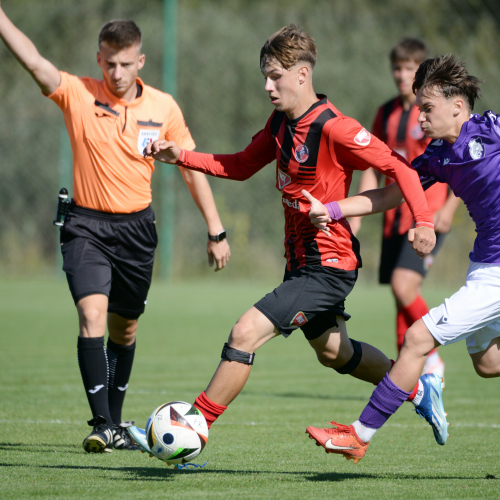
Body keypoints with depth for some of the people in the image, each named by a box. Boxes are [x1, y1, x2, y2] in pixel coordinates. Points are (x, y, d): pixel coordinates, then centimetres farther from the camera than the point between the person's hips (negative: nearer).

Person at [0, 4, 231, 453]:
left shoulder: (163, 108, -1)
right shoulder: (77, 95, -8)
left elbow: (192, 168, 6)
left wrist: (215, 231, 6)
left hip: (136, 228, 3)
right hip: (86, 226, -3)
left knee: (125, 328, 13)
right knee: (93, 315, -20)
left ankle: (115, 423, 29)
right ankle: (101, 425, -20)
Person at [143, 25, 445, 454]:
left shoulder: (334, 128, -21)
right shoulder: (281, 122, 5)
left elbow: (398, 167, -20)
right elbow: (241, 166, 15)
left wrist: (424, 221, -32)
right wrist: (181, 157, 3)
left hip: (328, 266, -10)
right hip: (301, 261, 10)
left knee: (245, 334, -18)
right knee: (333, 351, 27)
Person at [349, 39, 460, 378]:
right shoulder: (387, 114, 13)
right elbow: (373, 168, 18)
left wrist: (448, 209, -16)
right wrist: (357, 214, 10)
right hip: (395, 218, 6)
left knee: (404, 286, -21)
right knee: (402, 298, 4)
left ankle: (433, 358, -4)